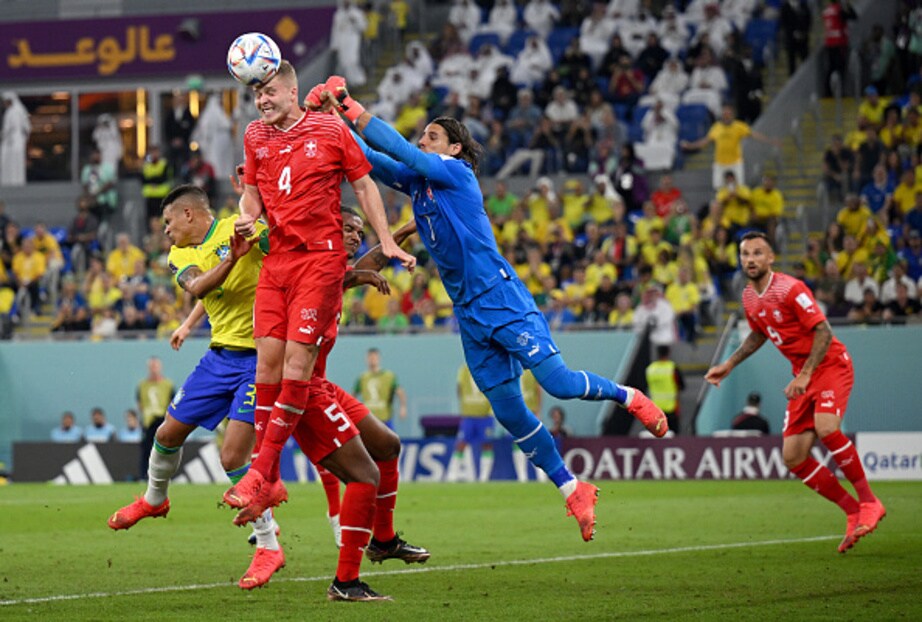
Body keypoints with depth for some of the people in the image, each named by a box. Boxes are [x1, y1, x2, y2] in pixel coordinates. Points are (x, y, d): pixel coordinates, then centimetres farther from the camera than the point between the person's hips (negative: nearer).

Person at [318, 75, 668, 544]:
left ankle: (629, 398, 13)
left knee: (557, 382, -15)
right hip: (469, 313, 7)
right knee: (508, 410, 2)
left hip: (502, 299, -7)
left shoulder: (456, 172, -6)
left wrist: (354, 111, -17)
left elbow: (403, 152, -18)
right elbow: (371, 159, 9)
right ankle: (573, 491, 10)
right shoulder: (415, 181, 13)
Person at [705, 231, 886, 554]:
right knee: (793, 457, -4)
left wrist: (805, 376, -26)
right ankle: (854, 513, 7)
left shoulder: (791, 289, -17)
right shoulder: (749, 298, 6)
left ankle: (869, 502, -19)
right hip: (803, 375, 8)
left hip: (830, 365, -8)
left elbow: (823, 331, -20)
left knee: (825, 427, -33)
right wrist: (728, 365, 21)